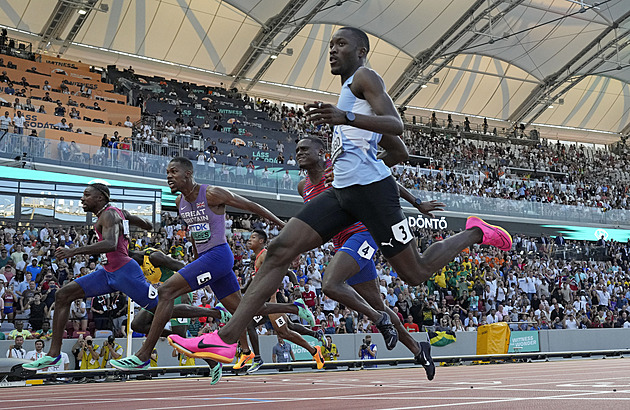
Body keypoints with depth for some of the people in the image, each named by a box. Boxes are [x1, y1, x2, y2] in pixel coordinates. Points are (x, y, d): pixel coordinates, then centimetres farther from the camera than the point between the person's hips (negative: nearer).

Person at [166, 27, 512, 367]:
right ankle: (227, 338, -13)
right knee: (280, 249, -7)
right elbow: (400, 152, 29)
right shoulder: (350, 94, 27)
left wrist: (346, 118, -32)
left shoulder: (364, 76, 1)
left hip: (371, 189, -9)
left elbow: (396, 123, -18)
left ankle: (475, 232, 23)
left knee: (415, 273, -2)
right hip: (342, 190, 9)